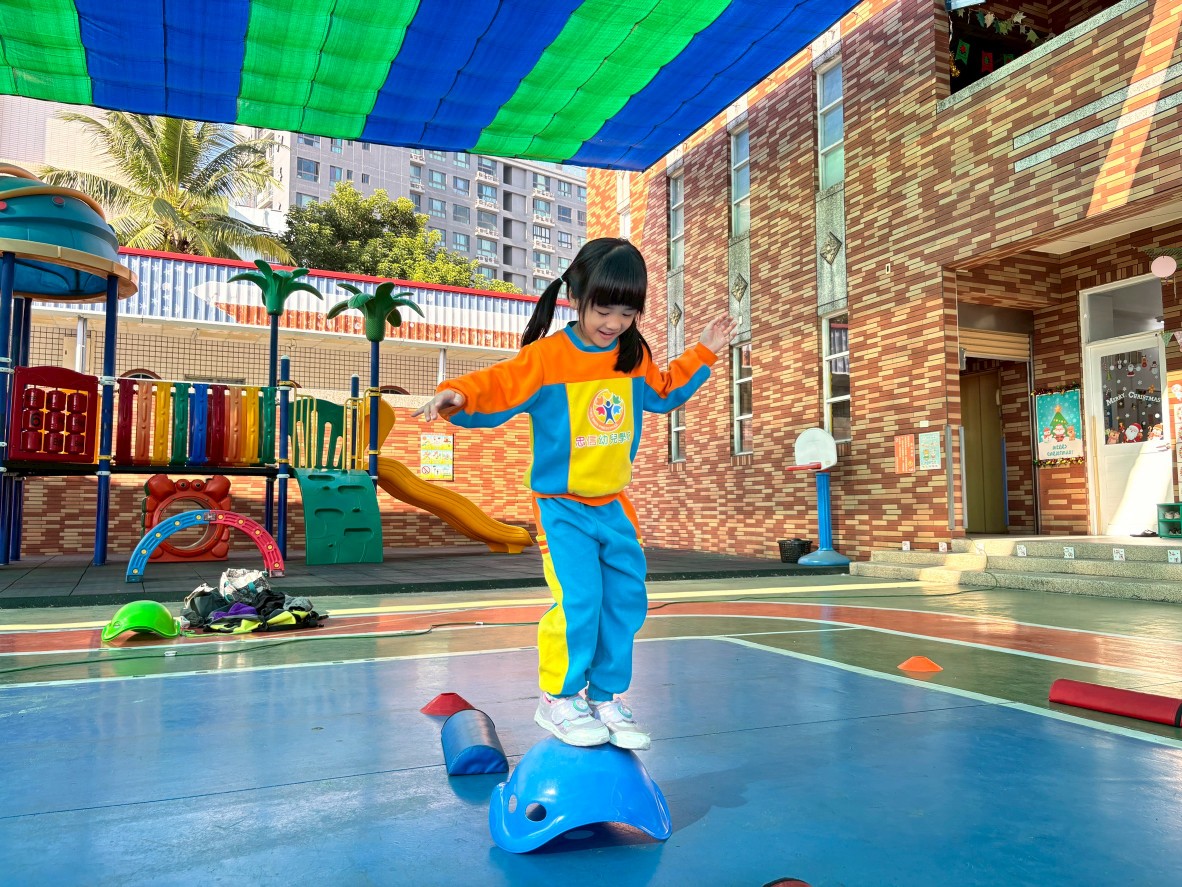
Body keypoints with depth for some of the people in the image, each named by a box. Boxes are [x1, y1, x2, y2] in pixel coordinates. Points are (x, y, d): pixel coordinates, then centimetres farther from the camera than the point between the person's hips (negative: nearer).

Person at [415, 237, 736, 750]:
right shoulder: (546, 356, -14)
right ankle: (558, 699, 7)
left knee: (626, 601, 6)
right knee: (579, 601, -15)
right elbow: (497, 389, -21)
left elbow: (663, 394, 24)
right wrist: (458, 397, -41)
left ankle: (607, 698, 23)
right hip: (562, 505, -6)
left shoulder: (635, 357, 5)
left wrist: (702, 354, 20)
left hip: (614, 505, 6)